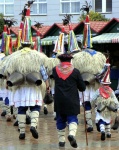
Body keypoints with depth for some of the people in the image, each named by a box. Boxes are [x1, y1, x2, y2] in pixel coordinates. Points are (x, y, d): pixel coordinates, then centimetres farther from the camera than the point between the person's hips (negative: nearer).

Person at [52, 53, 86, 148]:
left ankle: (61, 140, 16)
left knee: (60, 120, 14)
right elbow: (82, 87, 1)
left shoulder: (55, 70, 1)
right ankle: (72, 133, -25)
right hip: (72, 100, -2)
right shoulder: (75, 71, -4)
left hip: (59, 100, 2)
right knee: (72, 118, 2)